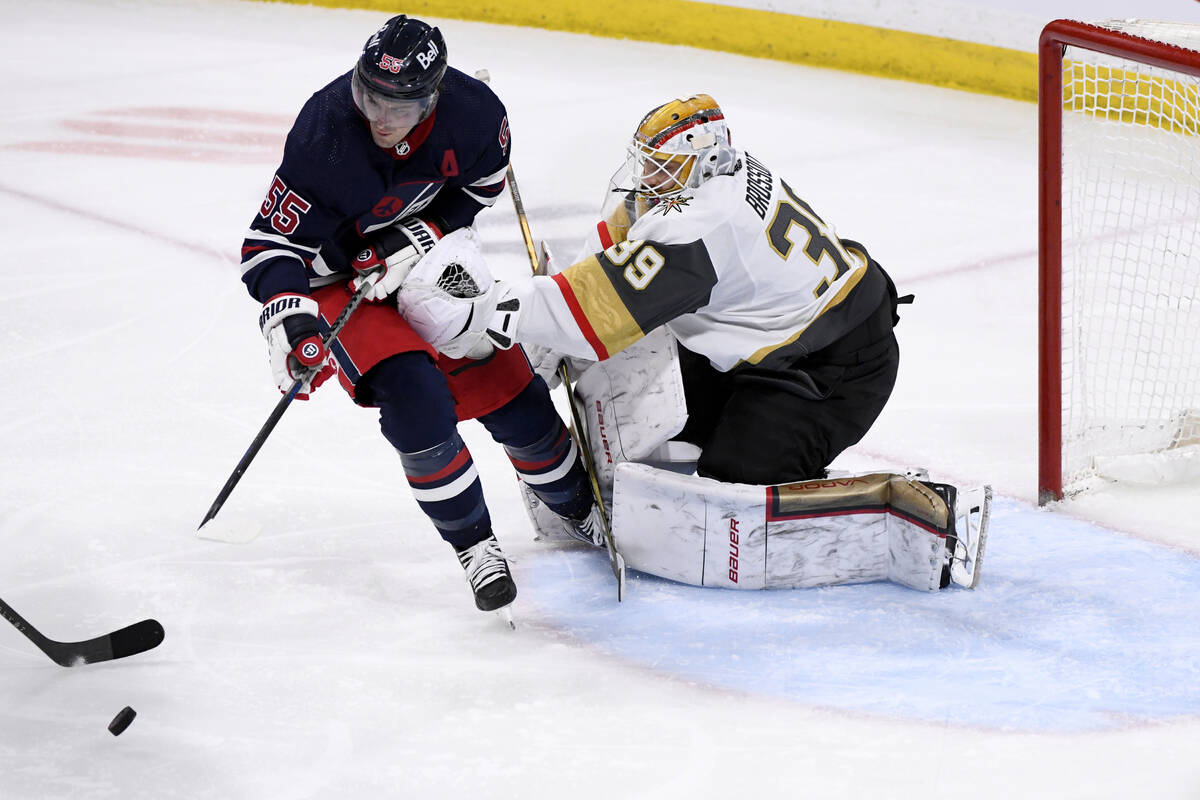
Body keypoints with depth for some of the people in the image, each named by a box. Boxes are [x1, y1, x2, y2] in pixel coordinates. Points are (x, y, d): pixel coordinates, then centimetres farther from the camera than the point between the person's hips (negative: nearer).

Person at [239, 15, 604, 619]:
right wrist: (289, 318, -41)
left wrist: (421, 236, -15)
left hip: (428, 264, 4)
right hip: (337, 282, -4)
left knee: (510, 389, 4)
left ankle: (579, 511, 29)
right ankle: (473, 545, -6)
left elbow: (483, 183, -1)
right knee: (415, 397, -23)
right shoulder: (325, 141, -33)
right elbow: (271, 242, -25)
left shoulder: (471, 111, -23)